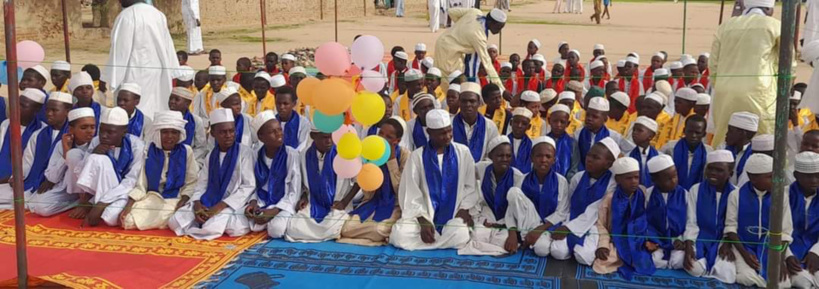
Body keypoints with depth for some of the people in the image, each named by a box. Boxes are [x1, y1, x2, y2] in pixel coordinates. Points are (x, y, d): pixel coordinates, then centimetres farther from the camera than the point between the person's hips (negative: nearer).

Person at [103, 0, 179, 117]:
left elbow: (120, 48, -15)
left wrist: (113, 78, -12)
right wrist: (173, 74, 15)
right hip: (159, 73, 7)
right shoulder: (158, 14, 8)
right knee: (157, 109, 12)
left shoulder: (126, 16, -14)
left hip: (136, 75, -7)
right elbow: (168, 46, 10)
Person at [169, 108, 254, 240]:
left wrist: (220, 206, -18)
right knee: (175, 222, -14)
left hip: (232, 205, -6)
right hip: (208, 205, 6)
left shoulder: (244, 152, -5)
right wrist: (197, 204, -11)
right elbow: (201, 184, 12)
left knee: (213, 228, -35)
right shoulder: (211, 155, 13)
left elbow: (249, 186, -11)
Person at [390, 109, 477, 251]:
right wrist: (423, 222, -14)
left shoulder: (463, 152, 3)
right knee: (400, 236, -29)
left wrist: (464, 209, -7)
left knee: (460, 237, -33)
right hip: (424, 214, -1)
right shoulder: (417, 156, -1)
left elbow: (470, 186, 10)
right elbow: (410, 193, -3)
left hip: (454, 215, 1)